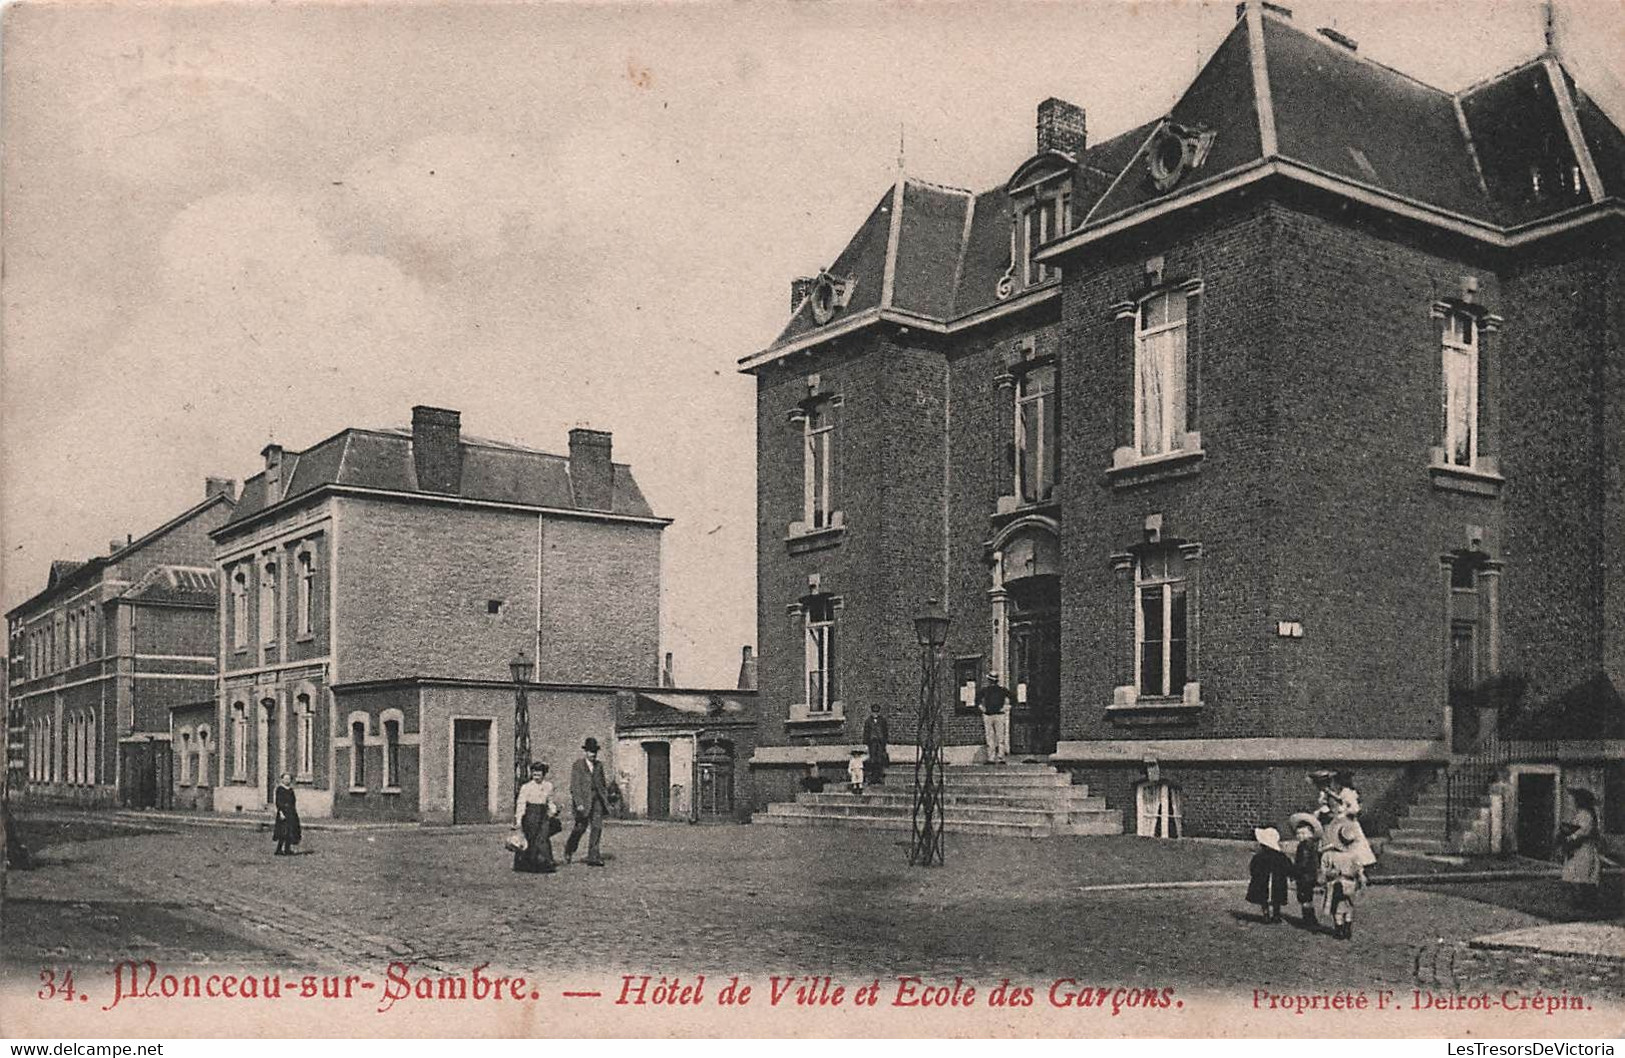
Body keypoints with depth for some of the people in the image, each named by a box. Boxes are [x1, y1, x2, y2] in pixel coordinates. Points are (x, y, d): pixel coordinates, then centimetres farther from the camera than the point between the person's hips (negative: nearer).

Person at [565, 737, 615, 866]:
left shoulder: (598, 766, 13)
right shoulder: (577, 765, -3)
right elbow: (574, 786, -9)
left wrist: (606, 801, 15)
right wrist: (579, 803, -17)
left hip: (597, 799, 5)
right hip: (583, 800, -5)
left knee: (597, 827, -4)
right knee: (581, 827, -1)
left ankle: (593, 858, -4)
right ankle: (569, 850, 25)